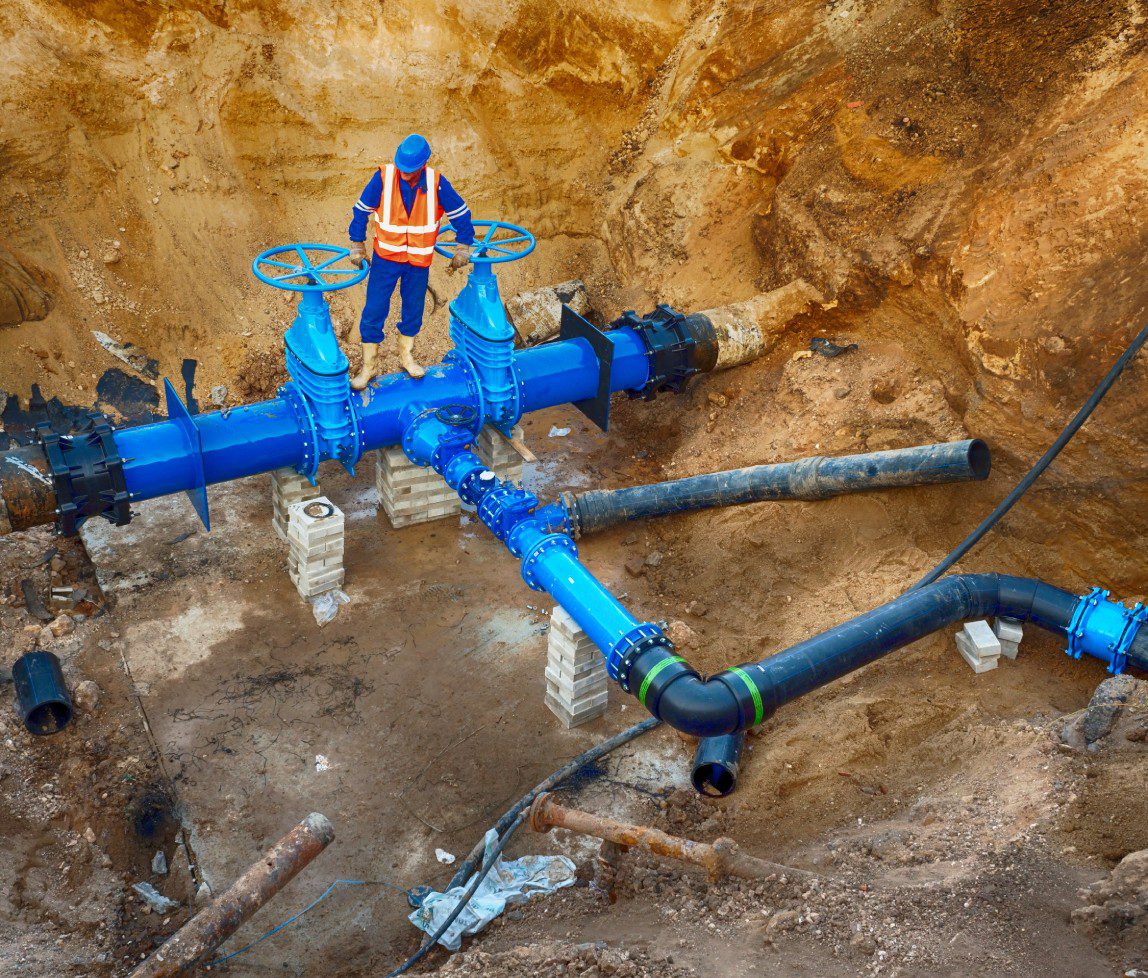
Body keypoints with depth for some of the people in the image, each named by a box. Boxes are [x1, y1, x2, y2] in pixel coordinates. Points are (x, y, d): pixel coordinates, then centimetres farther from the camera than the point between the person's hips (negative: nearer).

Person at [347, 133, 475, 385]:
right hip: (385, 257, -1)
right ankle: (368, 366, 13)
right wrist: (357, 247, 1)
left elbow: (461, 214, 0)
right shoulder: (383, 177, -17)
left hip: (419, 261, 1)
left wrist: (463, 249, 3)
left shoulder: (436, 183, -15)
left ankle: (406, 356, 39)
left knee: (413, 310, 16)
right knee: (374, 311, -1)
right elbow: (361, 211, -3)